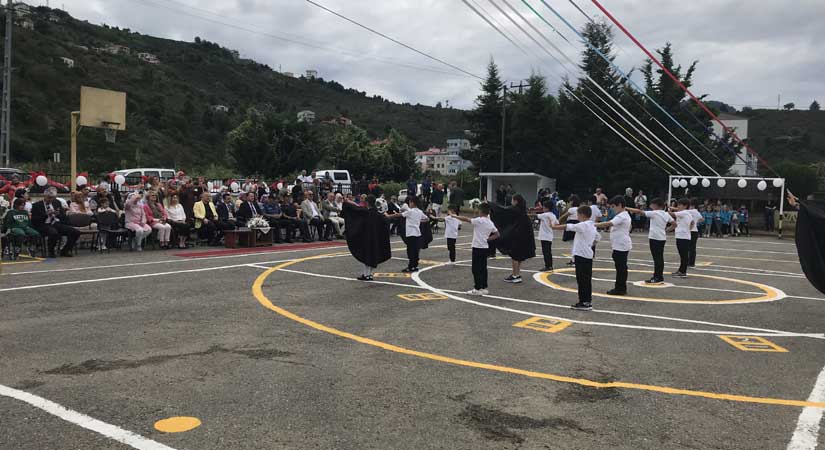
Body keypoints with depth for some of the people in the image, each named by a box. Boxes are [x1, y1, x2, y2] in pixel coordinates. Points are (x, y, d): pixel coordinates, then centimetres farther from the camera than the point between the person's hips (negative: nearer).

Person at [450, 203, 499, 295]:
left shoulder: (479, 220, -15)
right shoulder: (491, 223, 7)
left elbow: (466, 219, -15)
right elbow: (496, 235, 14)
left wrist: (454, 215, -5)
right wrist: (487, 239, 11)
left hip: (477, 247, -7)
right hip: (485, 247, 7)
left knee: (476, 269, -2)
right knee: (483, 268, 12)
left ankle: (478, 289, -1)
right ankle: (484, 288, 15)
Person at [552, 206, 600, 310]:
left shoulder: (582, 225, -15)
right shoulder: (592, 226, 12)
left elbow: (567, 226, -18)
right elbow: (598, 237, 22)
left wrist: (554, 227, -11)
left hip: (581, 255, -9)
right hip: (589, 255, 9)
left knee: (582, 280, -5)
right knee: (587, 279, 12)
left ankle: (584, 303, -3)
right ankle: (588, 301, 17)